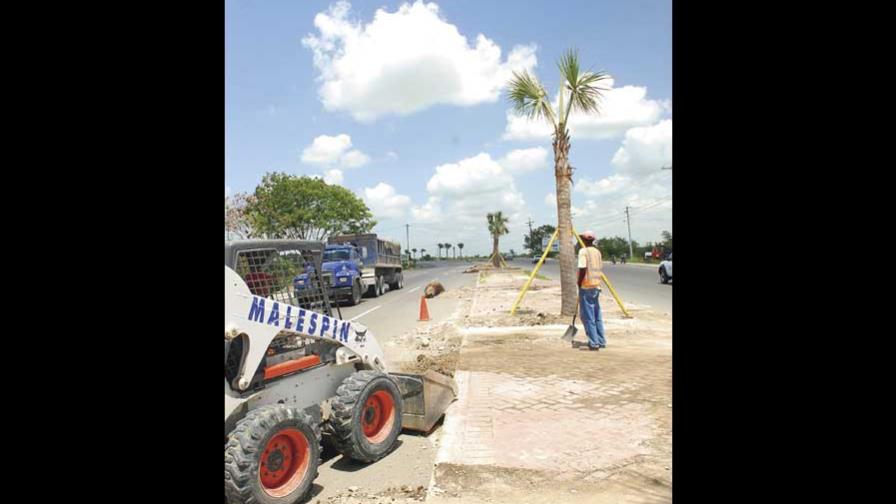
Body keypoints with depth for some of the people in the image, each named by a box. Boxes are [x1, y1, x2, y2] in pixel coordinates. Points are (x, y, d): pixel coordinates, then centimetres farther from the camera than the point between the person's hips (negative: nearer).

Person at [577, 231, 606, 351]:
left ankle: (594, 343, -3)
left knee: (588, 316, -3)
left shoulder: (583, 251, -11)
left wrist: (579, 283, -7)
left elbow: (582, 269, -19)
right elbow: (600, 268, 14)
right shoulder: (597, 251, 12)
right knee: (597, 315, 14)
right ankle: (601, 341, 17)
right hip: (596, 286, 8)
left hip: (586, 287, -8)